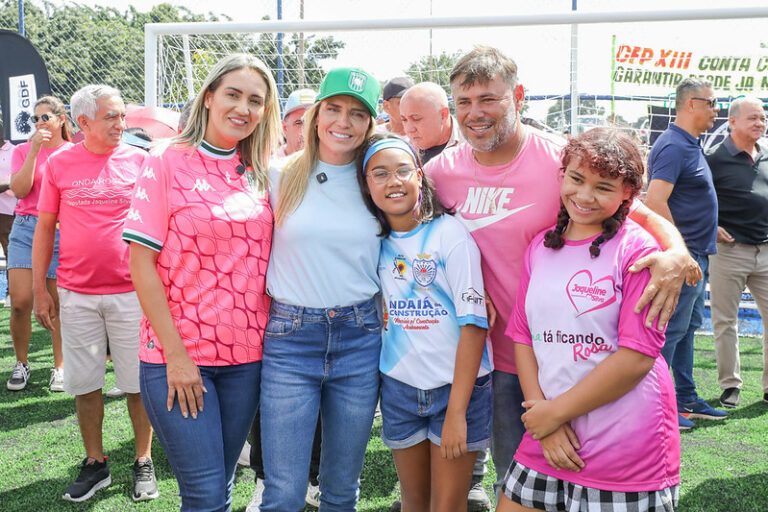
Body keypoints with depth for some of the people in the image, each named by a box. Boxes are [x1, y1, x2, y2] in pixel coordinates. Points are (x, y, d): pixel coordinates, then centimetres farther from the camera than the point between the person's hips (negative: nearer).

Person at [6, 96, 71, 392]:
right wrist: (34, 151, -9)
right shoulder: (23, 150, 10)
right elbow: (19, 190, -5)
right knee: (20, 301, -7)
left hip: (61, 232, -1)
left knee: (58, 305, 2)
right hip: (26, 228, 1)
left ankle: (59, 367, 17)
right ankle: (21, 364, 13)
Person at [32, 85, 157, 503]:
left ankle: (143, 463, 21)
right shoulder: (60, 163, 2)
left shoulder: (139, 161, 0)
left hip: (131, 291, -1)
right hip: (77, 294, 1)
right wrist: (39, 288, 3)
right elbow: (45, 228, 7)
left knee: (138, 382, 5)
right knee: (84, 383, 10)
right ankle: (95, 464, 27)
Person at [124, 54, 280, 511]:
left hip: (247, 356, 4)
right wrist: (175, 354, -13)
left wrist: (272, 336, 2)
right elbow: (142, 263, -9)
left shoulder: (260, 173, 7)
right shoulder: (169, 162, -6)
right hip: (178, 356, -4)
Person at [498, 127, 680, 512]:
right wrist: (541, 412, -6)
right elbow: (522, 337, 6)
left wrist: (556, 411, -11)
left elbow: (638, 356, -16)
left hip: (626, 449, -5)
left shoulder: (637, 249, -10)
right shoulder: (541, 247, 7)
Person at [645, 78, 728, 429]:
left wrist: (711, 229, 24)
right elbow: (655, 201, -27)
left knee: (687, 328, 15)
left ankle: (686, 400, 26)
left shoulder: (690, 145, 16)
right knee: (671, 330, -4)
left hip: (696, 255, 10)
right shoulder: (674, 146, -17)